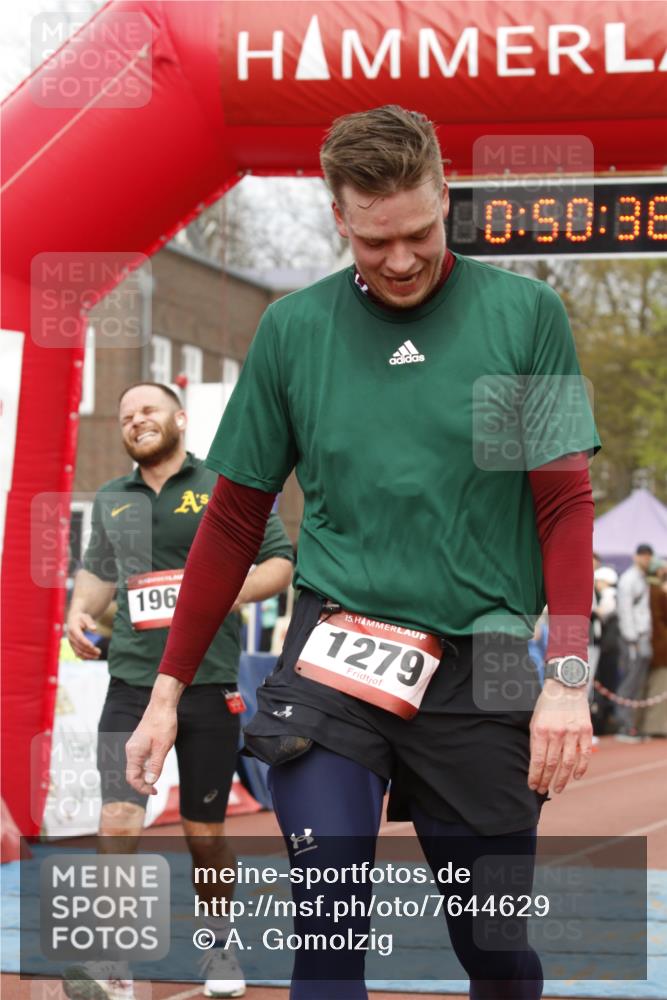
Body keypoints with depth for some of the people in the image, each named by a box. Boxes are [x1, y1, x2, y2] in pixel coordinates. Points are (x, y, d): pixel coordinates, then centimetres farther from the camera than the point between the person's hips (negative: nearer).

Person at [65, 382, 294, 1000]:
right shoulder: (110, 501, 14)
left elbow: (281, 560, 1)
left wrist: (232, 592, -16)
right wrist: (81, 611, 9)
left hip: (210, 685, -2)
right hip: (131, 686, 2)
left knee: (205, 833, 9)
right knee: (118, 822, -14)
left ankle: (218, 948, 30)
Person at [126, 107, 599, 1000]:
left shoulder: (525, 314, -1)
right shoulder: (294, 328, 4)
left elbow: (566, 504, -1)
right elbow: (234, 520, 10)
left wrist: (569, 678, -12)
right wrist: (169, 687, 9)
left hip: (477, 672, 0)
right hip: (334, 657, 1)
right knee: (328, 919, -12)